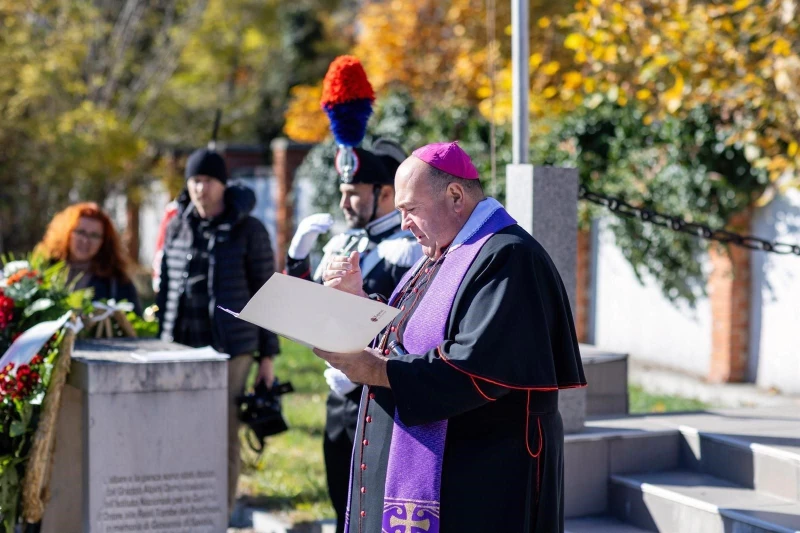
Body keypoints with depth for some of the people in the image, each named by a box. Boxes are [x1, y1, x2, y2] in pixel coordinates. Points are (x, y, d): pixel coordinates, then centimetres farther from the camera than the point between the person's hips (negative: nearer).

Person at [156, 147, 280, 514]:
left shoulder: (249, 230, -2)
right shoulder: (176, 227, 10)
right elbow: (165, 288, 17)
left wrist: (267, 355, -2)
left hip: (230, 350, -4)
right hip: (180, 348, 4)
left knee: (225, 440, -1)